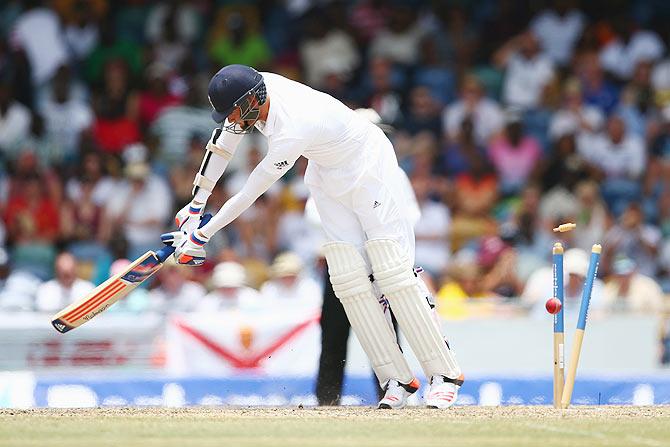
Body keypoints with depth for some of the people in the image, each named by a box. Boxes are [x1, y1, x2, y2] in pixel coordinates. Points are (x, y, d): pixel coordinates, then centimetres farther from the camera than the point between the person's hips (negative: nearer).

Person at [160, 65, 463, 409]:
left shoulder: (291, 132, -36)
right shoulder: (254, 88, -14)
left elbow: (249, 194, -28)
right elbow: (224, 142, 3)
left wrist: (203, 235, -18)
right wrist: (196, 204, 3)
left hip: (368, 164, -8)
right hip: (327, 171, 8)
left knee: (392, 271, -16)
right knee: (348, 279, -5)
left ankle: (444, 374, -11)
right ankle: (397, 380, -5)